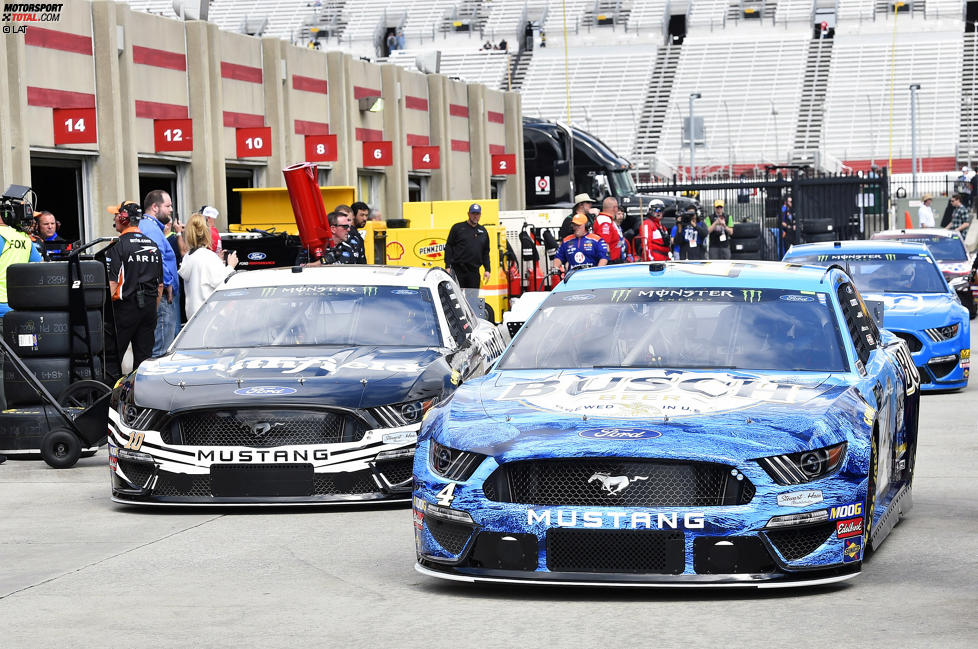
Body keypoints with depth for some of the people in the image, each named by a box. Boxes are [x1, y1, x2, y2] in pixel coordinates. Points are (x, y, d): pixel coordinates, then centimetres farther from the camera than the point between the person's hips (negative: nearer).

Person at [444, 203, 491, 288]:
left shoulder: (483, 232, 17)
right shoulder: (458, 228, 4)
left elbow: (486, 253, 20)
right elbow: (448, 247, 1)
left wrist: (487, 270, 9)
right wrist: (448, 267, -8)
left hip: (474, 272, 4)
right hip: (458, 271, -4)